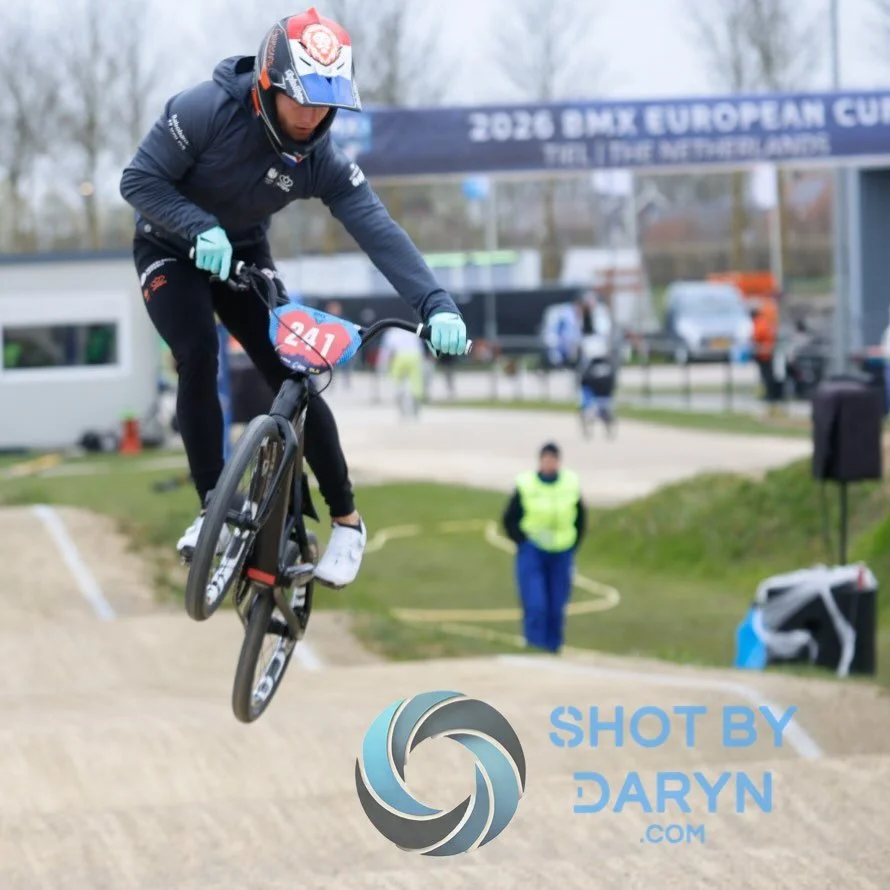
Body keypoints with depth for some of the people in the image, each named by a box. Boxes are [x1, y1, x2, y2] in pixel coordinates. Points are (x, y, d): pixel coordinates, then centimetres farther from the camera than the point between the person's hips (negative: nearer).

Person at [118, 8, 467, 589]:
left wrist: (436, 304, -42)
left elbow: (378, 231, -28)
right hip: (172, 250, -2)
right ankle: (213, 509, -18)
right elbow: (139, 179, -24)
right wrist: (200, 228, -40)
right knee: (198, 357, -26)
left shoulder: (322, 159, -21)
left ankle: (347, 520, 3)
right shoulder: (206, 111, -30)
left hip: (242, 255, 2)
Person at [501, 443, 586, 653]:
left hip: (561, 555, 3)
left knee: (557, 609, 6)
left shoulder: (572, 484, 0)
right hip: (532, 554, -2)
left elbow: (580, 519, 12)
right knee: (535, 606, -14)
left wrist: (573, 546, 3)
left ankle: (553, 649, 20)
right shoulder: (525, 486, -6)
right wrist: (523, 543, -6)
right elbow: (509, 519, 2)